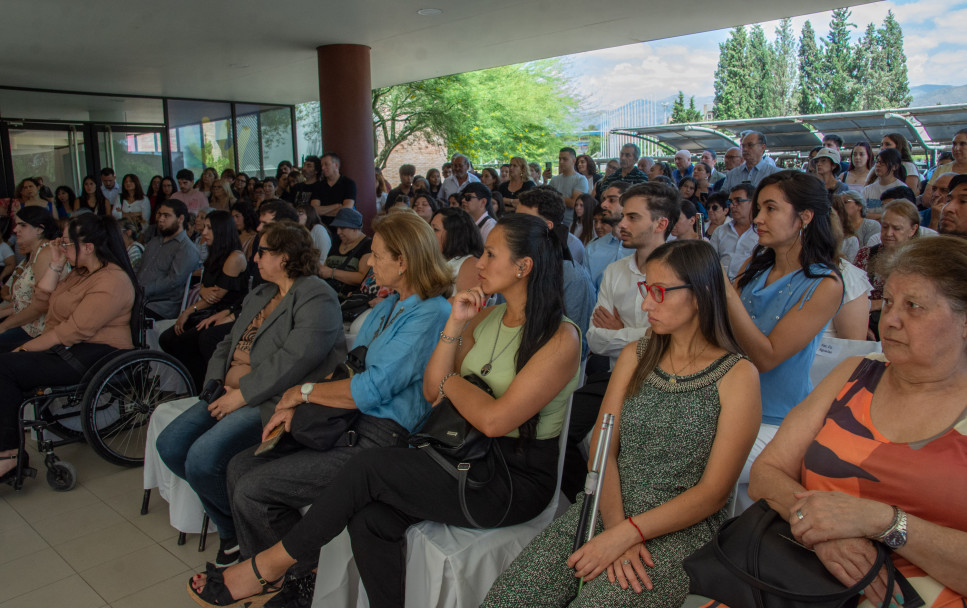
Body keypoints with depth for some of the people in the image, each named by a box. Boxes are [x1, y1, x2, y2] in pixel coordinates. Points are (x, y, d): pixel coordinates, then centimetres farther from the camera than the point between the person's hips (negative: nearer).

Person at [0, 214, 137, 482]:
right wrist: (55, 265, 5)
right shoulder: (80, 272, 16)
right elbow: (42, 303, 14)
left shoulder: (112, 282, -18)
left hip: (94, 355, -10)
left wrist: (26, 348, -15)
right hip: (65, 347, 10)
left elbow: (74, 331, -21)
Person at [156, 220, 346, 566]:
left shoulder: (316, 297, -10)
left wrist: (242, 394, -19)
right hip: (233, 393, 10)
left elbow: (295, 358, -22)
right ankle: (229, 527, 9)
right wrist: (217, 383, 3)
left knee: (203, 457, -25)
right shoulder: (260, 294, 22)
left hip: (272, 401, -10)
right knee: (170, 445, -4)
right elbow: (229, 343, 23)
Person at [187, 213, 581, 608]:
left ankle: (271, 564, 1)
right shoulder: (485, 317, 10)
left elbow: (494, 420, -21)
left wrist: (451, 380, -4)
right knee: (370, 518, -19)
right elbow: (431, 393, 5)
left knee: (371, 466, -18)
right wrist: (454, 325, -5)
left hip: (518, 477, -6)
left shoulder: (560, 338, -13)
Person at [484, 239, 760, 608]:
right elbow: (604, 450, 3)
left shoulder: (738, 376, -6)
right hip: (607, 507, 4)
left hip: (681, 528, -4)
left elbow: (713, 492, -10)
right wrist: (615, 523, -13)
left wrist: (625, 534, -17)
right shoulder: (635, 356, 9)